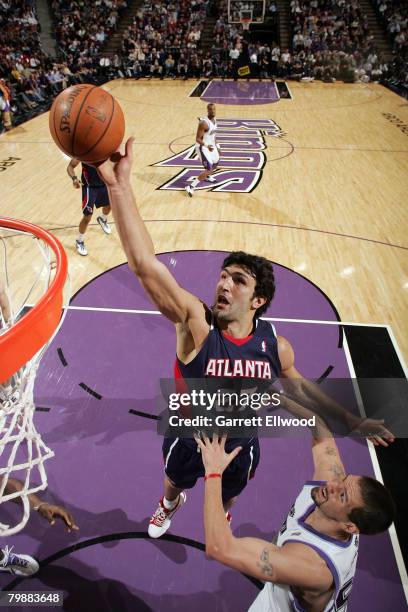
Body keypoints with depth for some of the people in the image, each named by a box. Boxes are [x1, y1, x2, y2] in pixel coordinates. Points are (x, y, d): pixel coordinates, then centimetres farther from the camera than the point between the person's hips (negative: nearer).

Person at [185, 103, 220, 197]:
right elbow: (197, 139, -25)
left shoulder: (214, 120, 3)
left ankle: (207, 177, 59)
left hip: (211, 146, 9)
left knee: (215, 163, 28)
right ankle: (191, 187, -16)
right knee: (209, 169, -18)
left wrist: (216, 146, 19)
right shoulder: (204, 123, -25)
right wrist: (207, 146, -39)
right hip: (203, 148, -9)